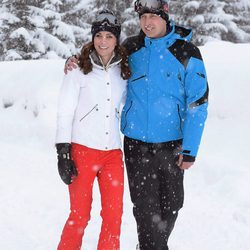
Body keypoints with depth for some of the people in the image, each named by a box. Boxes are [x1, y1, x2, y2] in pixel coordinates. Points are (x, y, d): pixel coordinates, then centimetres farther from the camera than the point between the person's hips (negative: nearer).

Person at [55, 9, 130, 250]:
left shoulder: (123, 71, 10)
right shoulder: (78, 70, -1)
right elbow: (64, 113, -3)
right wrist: (62, 152, -9)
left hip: (113, 153, 4)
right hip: (82, 150, -4)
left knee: (114, 215, 2)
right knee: (80, 215, -2)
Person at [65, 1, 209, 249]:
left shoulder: (186, 53, -8)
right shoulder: (131, 47, 1)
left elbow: (198, 104, -7)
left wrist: (190, 149, -10)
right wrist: (77, 63, -2)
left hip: (171, 144, -1)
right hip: (136, 143, 1)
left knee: (171, 205, 14)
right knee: (145, 206, 1)